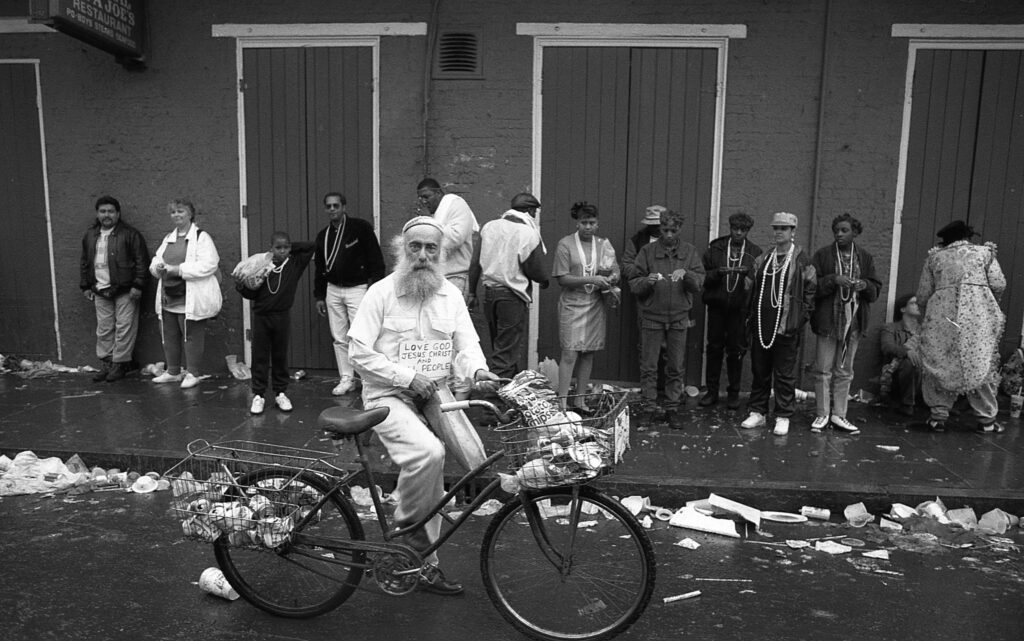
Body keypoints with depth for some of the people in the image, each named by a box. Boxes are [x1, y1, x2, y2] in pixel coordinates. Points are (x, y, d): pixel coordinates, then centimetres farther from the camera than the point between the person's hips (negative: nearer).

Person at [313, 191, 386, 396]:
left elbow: (375, 259, -7)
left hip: (357, 288, -6)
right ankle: (346, 378, 17)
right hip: (333, 290, 6)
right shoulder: (323, 236, 12)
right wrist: (319, 296, 14)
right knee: (339, 338, 7)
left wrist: (375, 285, -14)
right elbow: (319, 268, 18)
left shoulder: (361, 227, -5)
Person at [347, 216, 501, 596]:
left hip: (434, 396, 4)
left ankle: (426, 564, 26)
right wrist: (407, 376, -18)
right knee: (428, 452, -31)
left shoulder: (451, 295, 8)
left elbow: (467, 345, 3)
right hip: (388, 396, -4)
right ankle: (406, 524, -5)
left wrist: (478, 371, -20)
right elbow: (359, 352, -9)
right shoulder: (381, 292, -4)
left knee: (430, 485, 8)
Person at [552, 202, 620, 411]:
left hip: (595, 305, 4)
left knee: (588, 353, 8)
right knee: (570, 354, -7)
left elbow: (616, 271, 12)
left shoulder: (603, 244, 9)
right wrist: (591, 279, -19)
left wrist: (611, 277, -13)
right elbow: (562, 279, -10)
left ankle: (580, 399, 19)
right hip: (572, 304, -4)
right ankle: (562, 401, -2)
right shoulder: (565, 244, -4)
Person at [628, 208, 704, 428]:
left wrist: (686, 274, -19)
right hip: (651, 316, -1)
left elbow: (700, 282, 0)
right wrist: (647, 281, -21)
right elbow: (633, 284, -1)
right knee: (649, 366, 3)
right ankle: (648, 407, 14)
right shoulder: (647, 251, 0)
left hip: (679, 317, 1)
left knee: (676, 367, 7)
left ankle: (672, 408, 19)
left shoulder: (689, 252, 5)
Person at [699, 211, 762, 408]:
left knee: (736, 351, 4)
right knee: (714, 348, 6)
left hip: (740, 308, -1)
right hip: (717, 305, 1)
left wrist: (750, 277, -21)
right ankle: (712, 391, 16)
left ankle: (733, 393, 17)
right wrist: (718, 272, -17)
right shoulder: (715, 248, 4)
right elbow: (703, 275, 1)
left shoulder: (755, 252, 3)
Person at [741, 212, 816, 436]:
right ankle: (757, 412, 22)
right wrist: (751, 317, 9)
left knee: (784, 375, 2)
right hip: (761, 325, 4)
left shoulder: (802, 260, -3)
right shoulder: (763, 259, 11)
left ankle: (783, 418, 12)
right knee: (759, 371, 11)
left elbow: (810, 292, -4)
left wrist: (800, 320, -9)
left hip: (787, 327, -4)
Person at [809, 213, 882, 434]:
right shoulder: (823, 255, -1)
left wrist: (865, 285, -12)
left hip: (854, 322, 3)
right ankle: (822, 414, 11)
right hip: (828, 320, -3)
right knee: (823, 370, 1)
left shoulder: (865, 258, 9)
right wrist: (833, 280, -21)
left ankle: (839, 415, 19)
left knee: (845, 371, 10)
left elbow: (876, 291, 9)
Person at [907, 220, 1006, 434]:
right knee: (981, 365, 7)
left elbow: (922, 297, 9)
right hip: (978, 317, 0)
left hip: (942, 316, 0)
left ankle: (938, 416, 8)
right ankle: (986, 419, 14)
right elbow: (999, 284, 4)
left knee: (941, 364, 7)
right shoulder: (984, 252, 15)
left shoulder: (934, 257, 16)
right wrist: (990, 304, 22)